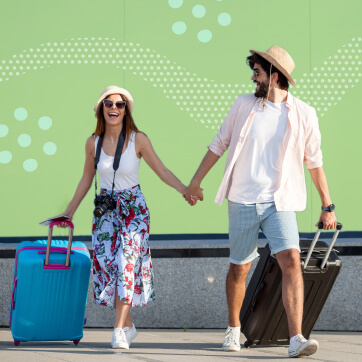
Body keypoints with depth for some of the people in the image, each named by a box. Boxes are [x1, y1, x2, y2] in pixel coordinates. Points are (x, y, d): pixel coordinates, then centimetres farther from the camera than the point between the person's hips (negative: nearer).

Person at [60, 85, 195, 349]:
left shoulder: (138, 139, -7)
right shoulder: (93, 142, 1)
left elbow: (162, 171, -3)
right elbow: (87, 179, 14)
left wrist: (186, 190, -17)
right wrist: (70, 211, 18)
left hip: (133, 208, -3)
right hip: (106, 209, 3)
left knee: (126, 263, -16)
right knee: (106, 263, -3)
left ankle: (119, 329, -14)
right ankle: (128, 326, 12)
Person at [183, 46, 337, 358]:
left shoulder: (303, 114, 0)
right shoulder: (243, 106, 3)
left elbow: (314, 162, 7)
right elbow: (219, 145, 13)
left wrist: (327, 206, 9)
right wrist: (195, 182, 18)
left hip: (279, 203, -1)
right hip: (242, 201, 1)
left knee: (291, 261, -18)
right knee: (239, 268, 9)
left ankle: (296, 339, -22)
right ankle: (234, 329, 31)